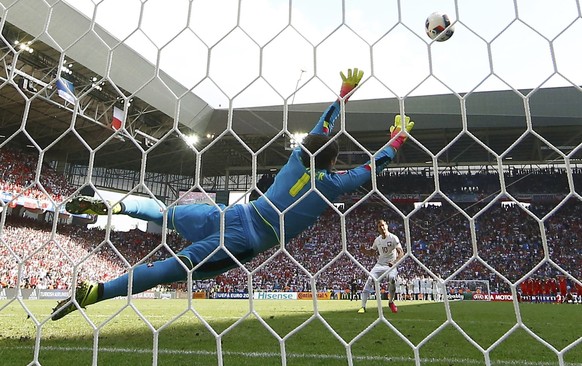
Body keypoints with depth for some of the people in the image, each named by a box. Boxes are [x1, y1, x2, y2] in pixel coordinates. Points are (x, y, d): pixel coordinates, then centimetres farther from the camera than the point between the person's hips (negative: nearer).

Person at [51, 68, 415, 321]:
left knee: (165, 212, 23)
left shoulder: (298, 156, 9)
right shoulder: (333, 183, -2)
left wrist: (345, 91, 27)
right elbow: (371, 168, 9)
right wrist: (398, 138, 22)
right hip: (245, 241, -5)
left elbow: (324, 124, 21)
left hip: (235, 214, 5)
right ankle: (95, 291, -12)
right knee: (172, 268, -10)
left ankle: (111, 206, 11)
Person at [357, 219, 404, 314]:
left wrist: (394, 262, -33)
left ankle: (391, 302, -5)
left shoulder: (393, 238, -10)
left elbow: (401, 253, -16)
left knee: (392, 279, -32)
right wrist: (364, 250, -3)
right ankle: (363, 306, -11)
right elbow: (372, 252, 18)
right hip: (380, 264, 4)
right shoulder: (377, 240, 6)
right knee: (370, 280, -16)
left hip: (391, 265, -4)